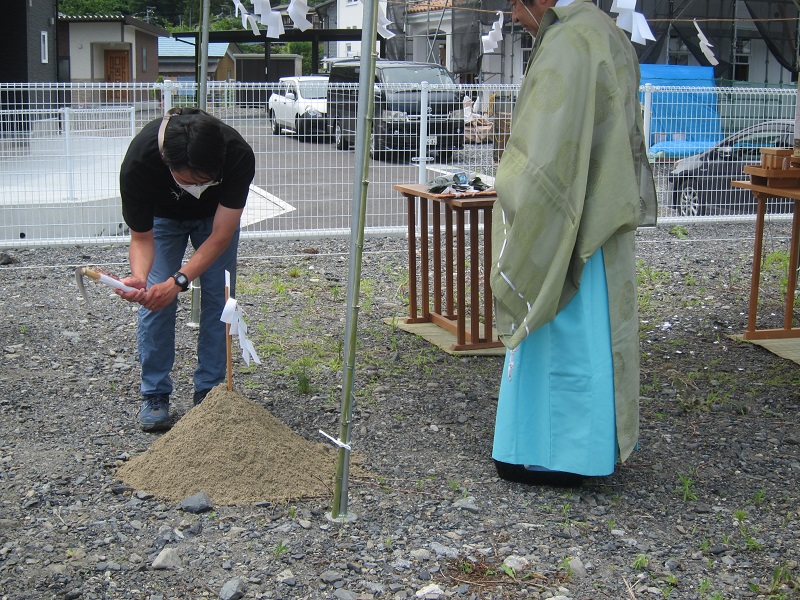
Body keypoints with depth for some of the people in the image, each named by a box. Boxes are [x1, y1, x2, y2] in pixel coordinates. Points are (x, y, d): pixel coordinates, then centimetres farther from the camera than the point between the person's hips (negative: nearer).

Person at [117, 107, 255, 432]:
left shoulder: (239, 155, -41)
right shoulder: (138, 162, -41)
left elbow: (220, 236, -32)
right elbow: (141, 237, -26)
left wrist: (178, 280, -44)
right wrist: (139, 276, -48)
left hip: (216, 214, 1)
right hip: (162, 216, 0)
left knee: (218, 297, -6)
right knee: (155, 300, -10)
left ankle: (209, 391, 7)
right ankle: (155, 394, 3)